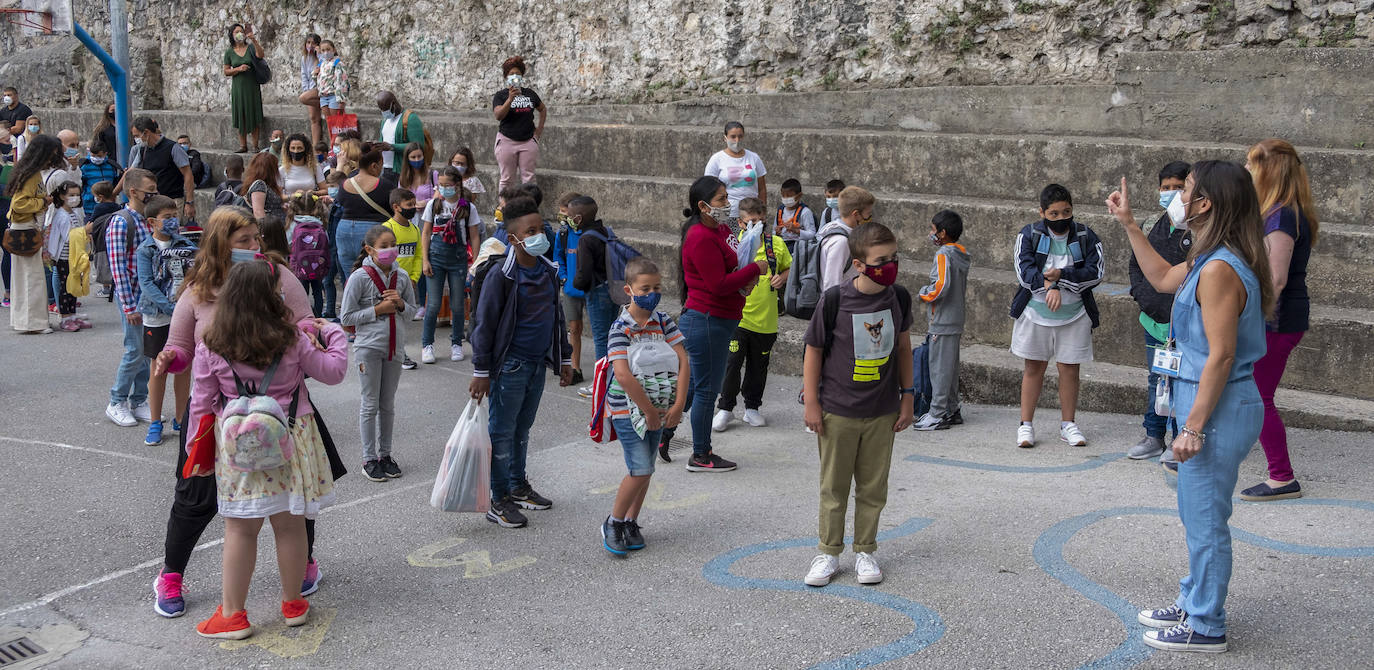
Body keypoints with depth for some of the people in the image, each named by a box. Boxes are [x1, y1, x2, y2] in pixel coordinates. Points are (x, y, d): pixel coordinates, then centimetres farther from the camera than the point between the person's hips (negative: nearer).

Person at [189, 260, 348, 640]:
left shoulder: (211, 348, -6)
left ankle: (233, 614, 14)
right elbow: (334, 372, 4)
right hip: (291, 438, 0)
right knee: (290, 523, 10)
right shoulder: (293, 341, -8)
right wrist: (333, 335, 19)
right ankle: (293, 604, 24)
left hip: (238, 445, 0)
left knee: (240, 529, 7)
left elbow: (202, 404, 0)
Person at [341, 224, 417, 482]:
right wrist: (378, 309, -17)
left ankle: (385, 454, 23)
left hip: (394, 347, 4)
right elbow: (346, 316, -10)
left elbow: (412, 309, 14)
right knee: (370, 405, 3)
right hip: (368, 347, -4)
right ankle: (369, 459, 11)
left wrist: (400, 304, -8)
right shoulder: (360, 277, -11)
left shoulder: (401, 276, 3)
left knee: (388, 404, 12)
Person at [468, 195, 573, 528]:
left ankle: (518, 486, 32)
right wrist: (481, 371, -13)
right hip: (510, 365, -7)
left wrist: (564, 358, 19)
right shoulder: (501, 276, -16)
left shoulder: (548, 271, 6)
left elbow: (557, 317, 18)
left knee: (523, 428, 18)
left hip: (538, 363, 7)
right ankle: (499, 501, 9)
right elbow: (485, 325, -13)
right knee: (502, 431, 1)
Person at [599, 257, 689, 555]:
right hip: (627, 408, -5)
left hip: (657, 408, 5)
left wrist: (677, 405, -11)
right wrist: (649, 410, -19)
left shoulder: (663, 321, 1)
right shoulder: (621, 327, -14)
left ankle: (631, 522, 26)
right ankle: (613, 524, 6)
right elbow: (623, 375, -22)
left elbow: (683, 362, -2)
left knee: (645, 468, 11)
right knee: (641, 470, -11)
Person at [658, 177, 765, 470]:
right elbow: (719, 285, -23)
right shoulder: (702, 238, -20)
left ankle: (663, 434, 29)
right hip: (707, 322, -10)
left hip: (715, 321, 10)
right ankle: (701, 456, 13)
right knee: (706, 389, 1)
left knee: (693, 384, 19)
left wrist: (745, 279, 2)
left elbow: (728, 271, 24)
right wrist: (755, 269, -14)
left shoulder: (718, 230, 12)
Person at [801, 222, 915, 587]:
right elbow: (813, 351, -5)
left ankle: (865, 551, 25)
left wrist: (907, 396, 10)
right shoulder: (835, 300, -14)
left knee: (873, 487, 10)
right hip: (837, 412, -3)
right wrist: (811, 403, -5)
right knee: (834, 487, 8)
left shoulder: (899, 298, -3)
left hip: (883, 413, 3)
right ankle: (829, 552, 21)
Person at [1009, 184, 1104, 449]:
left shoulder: (1086, 236, -1)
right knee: (1034, 368, 7)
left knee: (1070, 369, 7)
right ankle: (1026, 425, 14)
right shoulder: (1029, 235, -1)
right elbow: (1024, 270, -13)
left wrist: (1062, 275, -21)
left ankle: (1068, 424, 21)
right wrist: (1050, 286, -27)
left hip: (1074, 315, 1)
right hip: (1036, 313, 0)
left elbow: (1096, 272, -10)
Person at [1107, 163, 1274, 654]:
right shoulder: (1209, 262, 9)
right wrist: (1128, 224, 27)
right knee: (1197, 515, 21)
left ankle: (1206, 628, 14)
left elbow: (1221, 355, -24)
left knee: (1206, 520, 1)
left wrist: (1194, 427, -21)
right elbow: (1163, 278, 29)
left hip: (1220, 409, -10)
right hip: (1213, 405, 10)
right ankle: (1195, 604, 35)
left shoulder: (1220, 269, -22)